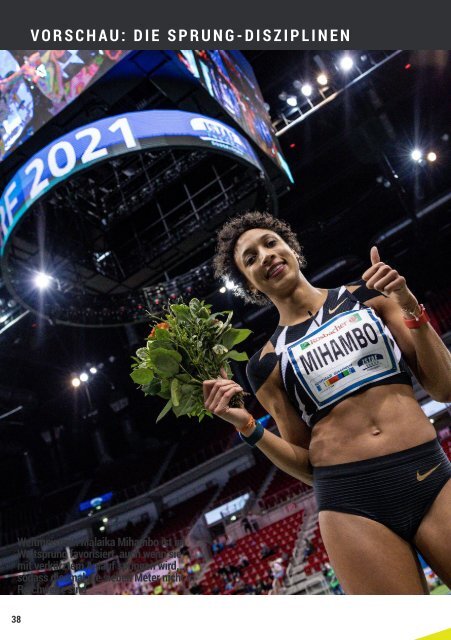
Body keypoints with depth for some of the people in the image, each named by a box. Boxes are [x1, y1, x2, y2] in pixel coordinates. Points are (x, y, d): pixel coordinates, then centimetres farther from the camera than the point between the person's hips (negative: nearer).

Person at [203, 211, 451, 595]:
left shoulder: (367, 295, 8)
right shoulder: (268, 364, 7)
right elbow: (308, 466, 8)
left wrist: (411, 309, -7)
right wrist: (246, 426, -7)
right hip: (350, 502, -1)